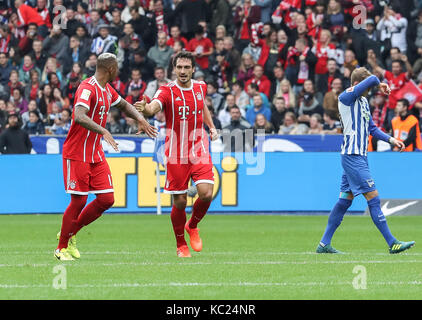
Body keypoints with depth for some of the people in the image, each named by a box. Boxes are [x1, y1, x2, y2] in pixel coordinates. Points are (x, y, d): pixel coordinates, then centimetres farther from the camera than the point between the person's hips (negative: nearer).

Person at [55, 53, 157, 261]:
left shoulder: (107, 90, 11)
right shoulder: (87, 88, -18)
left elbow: (124, 105, 32)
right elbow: (79, 117, -35)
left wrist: (140, 119, 15)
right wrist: (103, 131, -44)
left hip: (97, 155, 8)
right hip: (77, 155, -8)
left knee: (107, 199, 1)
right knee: (79, 201, -7)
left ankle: (70, 234, 17)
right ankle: (62, 248, 8)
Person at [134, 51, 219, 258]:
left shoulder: (200, 87, 5)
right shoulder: (167, 91, -9)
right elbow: (153, 107, -30)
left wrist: (212, 127, 19)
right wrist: (144, 108, -52)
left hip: (199, 150, 3)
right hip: (176, 153, -3)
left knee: (206, 193, -14)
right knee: (179, 202, 0)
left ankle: (193, 226, 17)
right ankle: (181, 244, 22)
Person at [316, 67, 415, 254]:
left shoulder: (363, 101, 16)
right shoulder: (346, 98, -11)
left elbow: (372, 128, 24)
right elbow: (372, 79, -24)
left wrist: (391, 139, 11)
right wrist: (379, 84, -2)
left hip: (359, 157, 9)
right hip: (352, 156, -9)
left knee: (345, 200, 9)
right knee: (373, 198, -9)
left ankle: (324, 244, 13)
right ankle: (392, 243, -8)